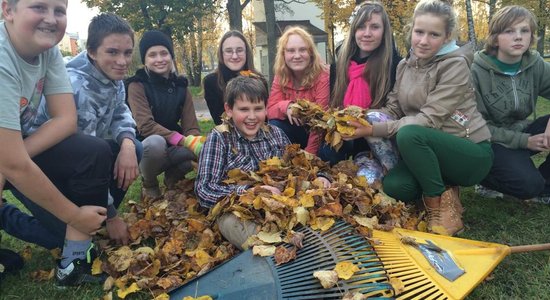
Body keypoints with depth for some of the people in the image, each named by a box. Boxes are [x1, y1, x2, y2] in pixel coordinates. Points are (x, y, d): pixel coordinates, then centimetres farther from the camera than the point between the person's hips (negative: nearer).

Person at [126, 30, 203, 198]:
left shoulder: (180, 86, 3)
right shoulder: (137, 85, -11)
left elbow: (191, 126, -6)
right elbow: (146, 126, -23)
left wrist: (197, 142, -30)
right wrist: (184, 141, -35)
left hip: (173, 149, 4)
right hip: (146, 148, -3)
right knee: (155, 142, -38)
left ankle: (173, 176, 5)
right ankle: (149, 184, -5)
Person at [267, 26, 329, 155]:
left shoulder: (323, 76, -17)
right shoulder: (281, 76, -2)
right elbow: (270, 109, -8)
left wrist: (309, 154, -28)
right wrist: (286, 106, -30)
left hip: (318, 133, -4)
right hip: (296, 129, 4)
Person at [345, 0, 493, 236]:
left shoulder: (455, 65, -16)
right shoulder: (405, 65, 5)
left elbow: (429, 120, -24)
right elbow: (392, 109, 2)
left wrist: (374, 130, -30)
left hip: (471, 153, -5)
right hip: (430, 151, 6)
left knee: (409, 134, -32)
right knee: (393, 186, -22)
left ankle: (443, 208, -14)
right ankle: (443, 187, 7)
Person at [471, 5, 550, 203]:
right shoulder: (476, 71, -17)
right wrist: (524, 141, -20)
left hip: (521, 132, 5)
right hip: (490, 142, -5)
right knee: (528, 184, -28)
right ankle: (485, 175, 4)